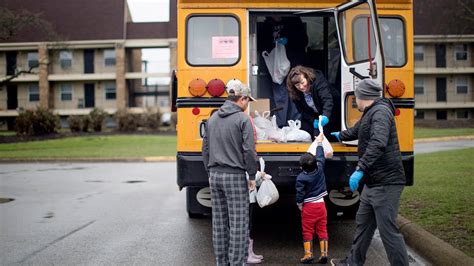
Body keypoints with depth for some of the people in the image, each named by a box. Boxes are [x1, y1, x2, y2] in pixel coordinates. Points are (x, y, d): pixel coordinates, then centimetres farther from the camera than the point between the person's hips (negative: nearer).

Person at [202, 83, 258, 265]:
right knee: (238, 223, -1)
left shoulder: (212, 118, 10)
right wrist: (252, 176, -5)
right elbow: (249, 150, -14)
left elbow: (205, 149, 13)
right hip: (235, 177, -6)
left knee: (219, 222, 12)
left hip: (215, 175, 7)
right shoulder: (243, 119, -9)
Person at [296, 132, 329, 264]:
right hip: (321, 205, 4)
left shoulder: (301, 178, -14)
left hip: (308, 207, -4)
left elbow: (300, 194, -12)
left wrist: (299, 204, 5)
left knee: (307, 231, 4)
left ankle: (308, 255, 4)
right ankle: (324, 254, 6)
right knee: (322, 230, 7)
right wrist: (319, 143, 23)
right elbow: (321, 157, 12)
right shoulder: (319, 169, -4)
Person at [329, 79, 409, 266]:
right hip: (372, 182, 11)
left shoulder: (381, 111, -17)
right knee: (363, 222, 19)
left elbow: (378, 144, -32)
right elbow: (356, 131, 38)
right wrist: (340, 135, 55)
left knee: (388, 230, -8)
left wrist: (360, 169, -37)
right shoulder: (369, 113, 16)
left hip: (386, 184, -11)